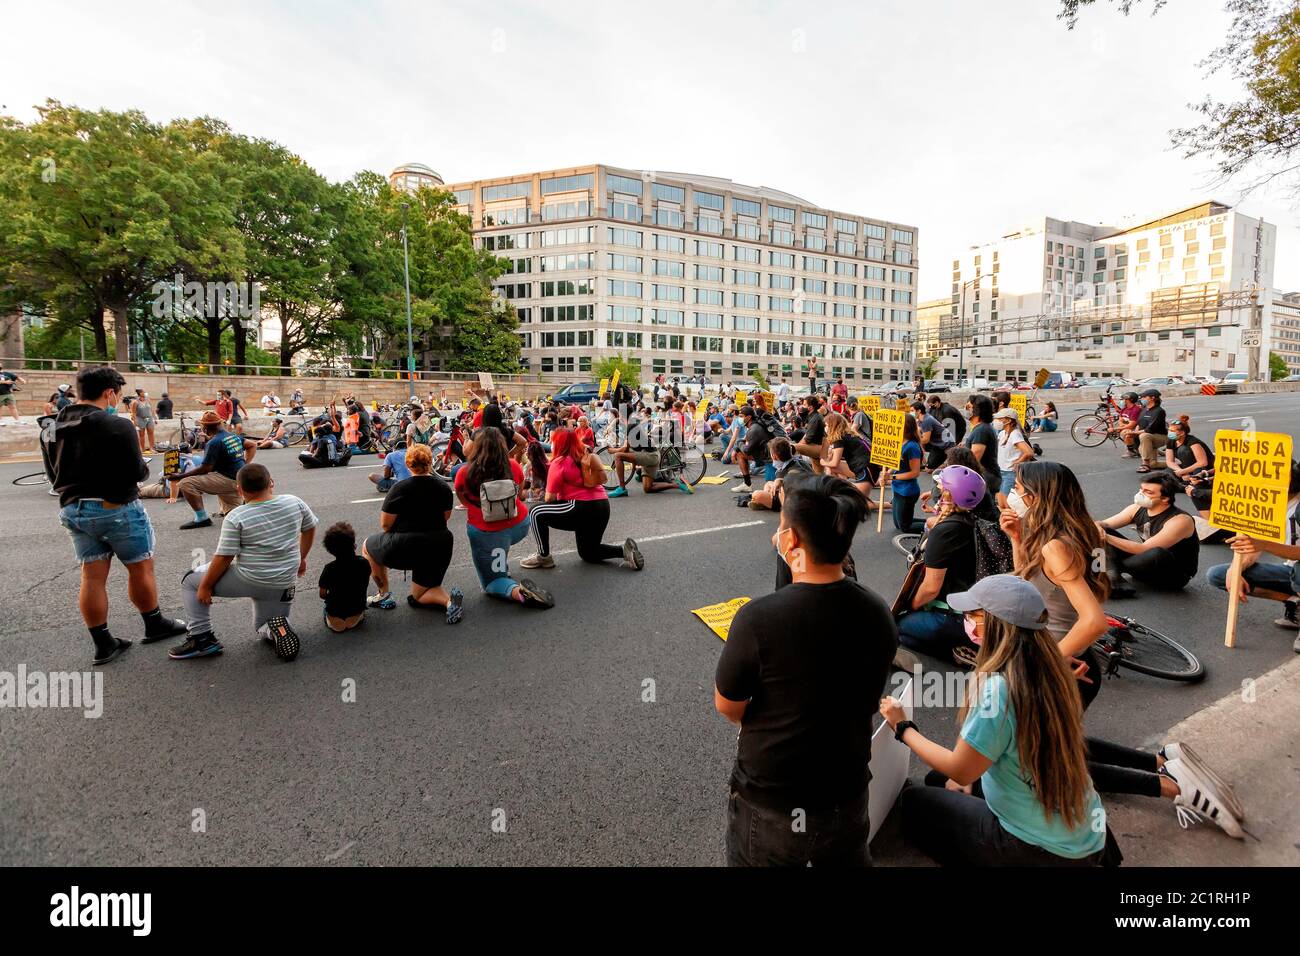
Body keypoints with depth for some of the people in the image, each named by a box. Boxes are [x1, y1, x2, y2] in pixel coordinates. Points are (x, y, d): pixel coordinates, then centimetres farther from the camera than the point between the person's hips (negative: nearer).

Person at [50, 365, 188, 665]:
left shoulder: (57, 427, 6)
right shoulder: (117, 425, -17)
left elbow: (53, 474, 14)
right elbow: (136, 472, -17)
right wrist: (145, 468, 3)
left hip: (72, 510, 7)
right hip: (116, 508, -7)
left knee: (92, 576, 9)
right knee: (141, 568, 9)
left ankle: (103, 644, 15)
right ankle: (155, 625, 23)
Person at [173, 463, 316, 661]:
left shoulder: (236, 518, -14)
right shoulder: (295, 503, -3)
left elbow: (223, 558, -11)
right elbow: (310, 529, 12)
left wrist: (205, 587, 2)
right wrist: (301, 558, 26)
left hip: (249, 581, -5)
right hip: (283, 584, 5)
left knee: (190, 580, 19)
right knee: (262, 626, 28)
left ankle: (202, 638, 13)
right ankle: (278, 627, -9)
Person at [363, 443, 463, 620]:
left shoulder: (400, 488, -10)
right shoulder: (443, 487, 4)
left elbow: (385, 524, -6)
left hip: (405, 548, -5)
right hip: (440, 549, 5)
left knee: (367, 546, 26)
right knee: (417, 596, 24)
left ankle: (383, 595, 22)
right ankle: (449, 598, -8)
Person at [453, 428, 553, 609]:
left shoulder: (464, 474, -16)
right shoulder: (513, 466, -10)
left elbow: (465, 502, 4)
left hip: (485, 532, -3)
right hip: (519, 526, 3)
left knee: (492, 583, 12)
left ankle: (517, 590, -18)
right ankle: (503, 569, 36)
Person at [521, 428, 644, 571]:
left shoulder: (559, 463, -8)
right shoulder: (587, 455, 13)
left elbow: (550, 497, -9)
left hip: (583, 508, -8)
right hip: (603, 507, 9)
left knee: (537, 512, 1)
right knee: (588, 553, 25)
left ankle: (543, 556, 4)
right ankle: (625, 550, 7)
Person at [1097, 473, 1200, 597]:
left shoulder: (1180, 520, -23)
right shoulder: (1137, 509, -4)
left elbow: (1144, 549, -32)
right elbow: (1103, 525, -5)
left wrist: (1107, 538, -39)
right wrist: (1098, 528, -31)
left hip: (1175, 576, -6)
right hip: (1144, 563, 6)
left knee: (1157, 554, -41)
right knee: (1103, 530, -10)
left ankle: (1112, 568, -14)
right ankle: (1114, 579, -30)